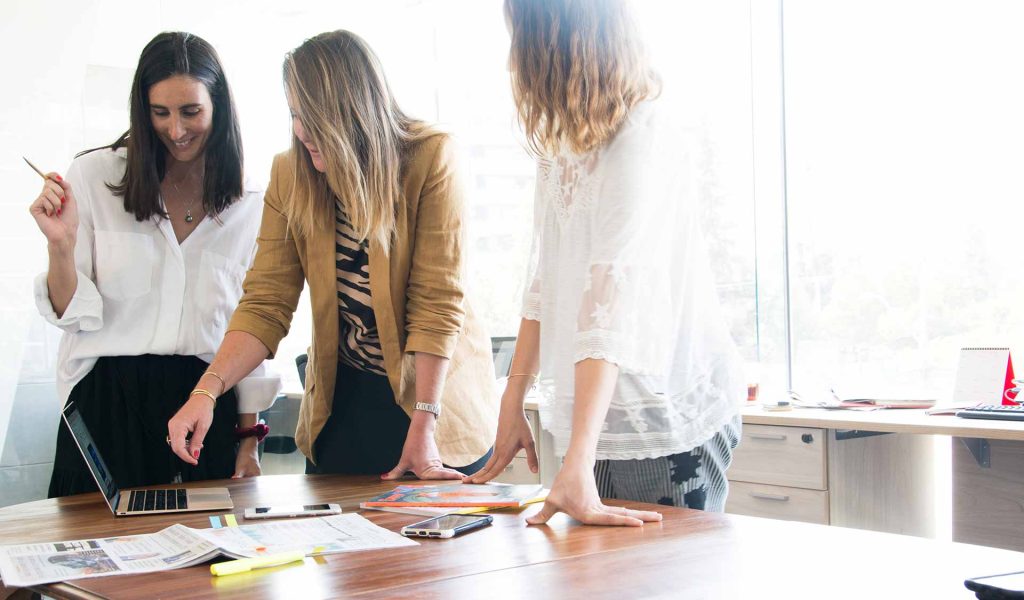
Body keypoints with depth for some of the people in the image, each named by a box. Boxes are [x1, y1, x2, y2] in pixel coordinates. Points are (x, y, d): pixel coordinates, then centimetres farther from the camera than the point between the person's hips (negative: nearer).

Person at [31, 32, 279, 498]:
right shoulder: (93, 175, -2)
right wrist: (61, 245, -19)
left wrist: (249, 442, 8)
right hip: (106, 403, -1)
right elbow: (72, 315, -1)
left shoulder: (249, 206, 4)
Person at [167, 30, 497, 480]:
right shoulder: (290, 174, -7)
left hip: (433, 387, -3)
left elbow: (438, 302, -19)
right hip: (342, 397, 3)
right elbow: (266, 303, -8)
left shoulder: (430, 160, -18)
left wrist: (423, 426, -20)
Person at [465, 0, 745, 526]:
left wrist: (577, 467, -37)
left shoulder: (642, 138, -19)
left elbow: (614, 303, -30)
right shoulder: (562, 143, 7)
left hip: (668, 418, -8)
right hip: (602, 416, 8)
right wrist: (512, 403, 8)